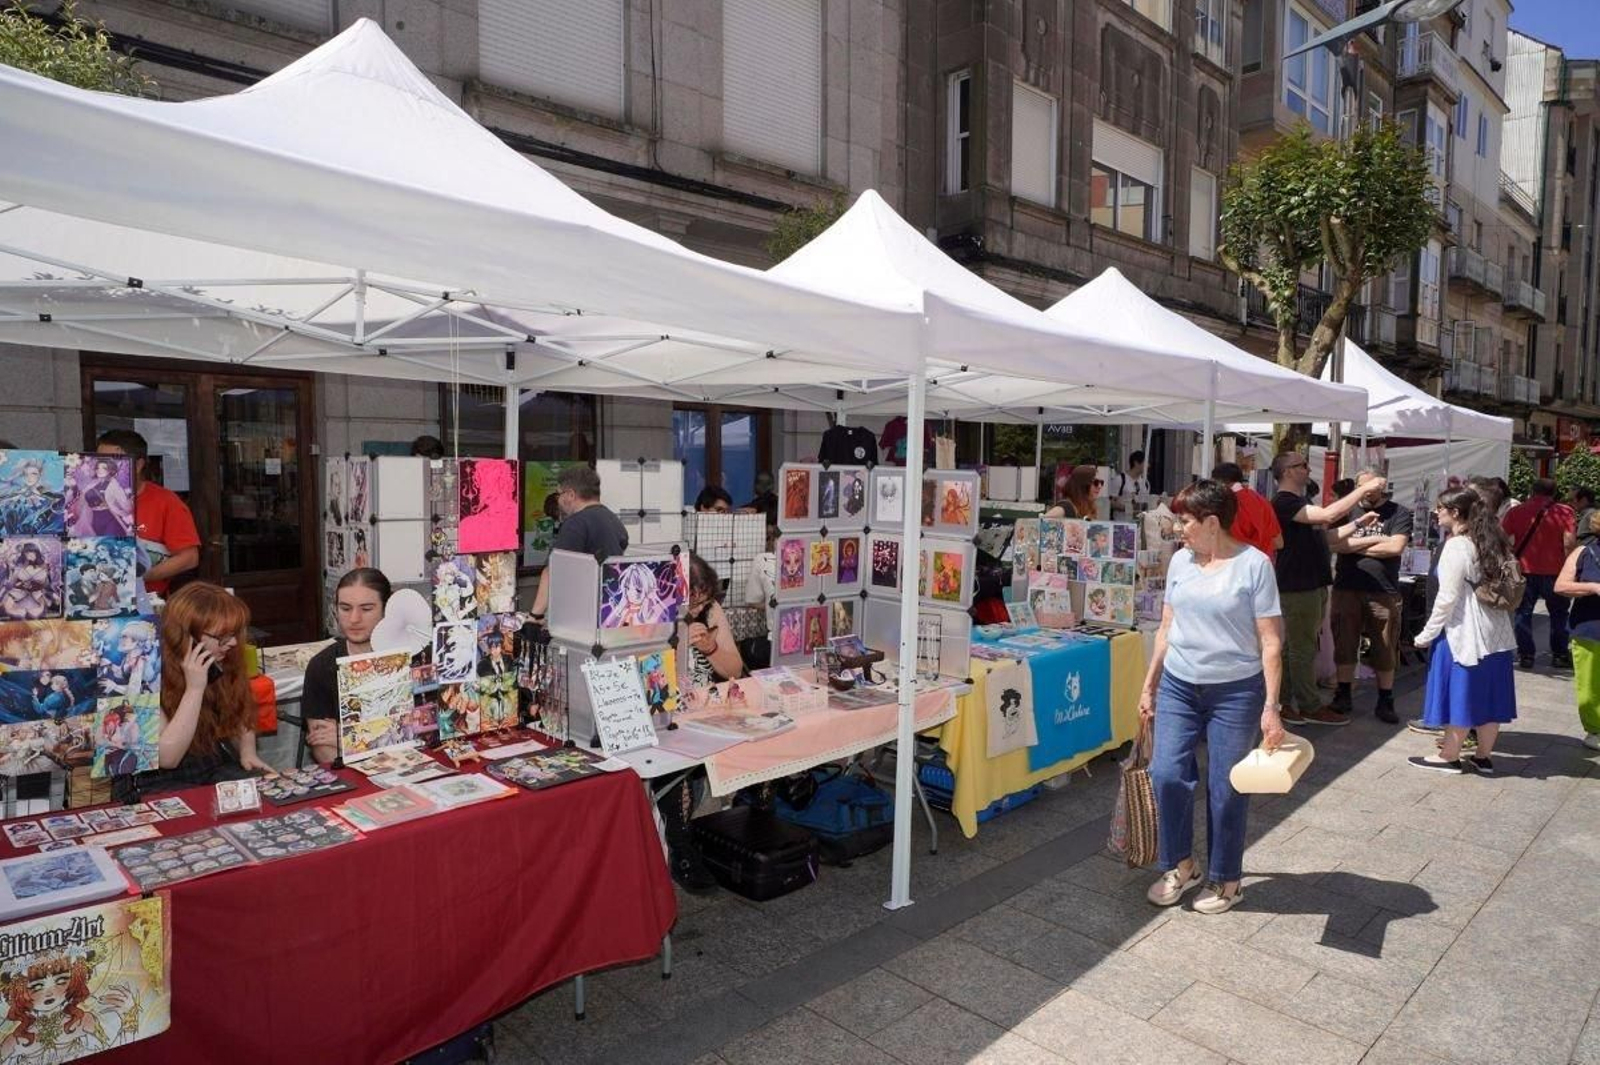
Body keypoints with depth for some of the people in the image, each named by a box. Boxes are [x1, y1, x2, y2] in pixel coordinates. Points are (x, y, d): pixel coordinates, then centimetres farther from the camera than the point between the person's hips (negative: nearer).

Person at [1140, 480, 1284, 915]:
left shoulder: (1253, 564, -9)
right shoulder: (1180, 561, 5)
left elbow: (1270, 641, -9)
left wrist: (1271, 707, -13)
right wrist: (1149, 686, 13)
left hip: (1235, 691, -4)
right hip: (1179, 686, 4)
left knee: (1226, 788, 4)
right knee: (1167, 774, -3)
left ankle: (1226, 880, 24)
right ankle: (1181, 865, 19)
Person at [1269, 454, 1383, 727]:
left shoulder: (1300, 502, 17)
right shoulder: (1284, 502, -17)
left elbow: (1324, 536, 25)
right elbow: (1328, 514, -28)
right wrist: (1364, 488, -22)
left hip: (1312, 584, 10)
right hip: (1298, 587, -10)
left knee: (1294, 646, 13)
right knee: (1303, 648, -2)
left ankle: (1285, 702, 20)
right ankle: (1311, 708, 6)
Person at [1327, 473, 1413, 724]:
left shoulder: (1398, 513, 3)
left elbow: (1396, 547, -11)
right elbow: (1333, 542, -6)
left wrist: (1353, 546, -5)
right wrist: (1373, 539, -11)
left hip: (1384, 592, -2)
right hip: (1346, 589, 2)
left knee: (1385, 649, 5)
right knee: (1344, 645, 9)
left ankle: (1385, 701, 16)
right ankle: (1343, 695, 20)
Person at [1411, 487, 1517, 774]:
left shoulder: (1457, 547, -15)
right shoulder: (1492, 543, 9)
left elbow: (1447, 598, -16)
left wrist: (1427, 634, -8)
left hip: (1463, 632, -8)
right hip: (1495, 632, 8)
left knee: (1459, 694, 1)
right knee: (1488, 695, 12)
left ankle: (1449, 757, 11)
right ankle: (1484, 758, 20)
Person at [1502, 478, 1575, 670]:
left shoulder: (1516, 511, 0)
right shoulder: (1563, 512, -4)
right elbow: (1569, 541, -11)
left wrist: (1511, 553, 12)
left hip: (1525, 569, 1)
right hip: (1554, 570, 0)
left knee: (1523, 613, 9)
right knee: (1559, 614, 14)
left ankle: (1525, 655, 8)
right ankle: (1559, 655, 17)